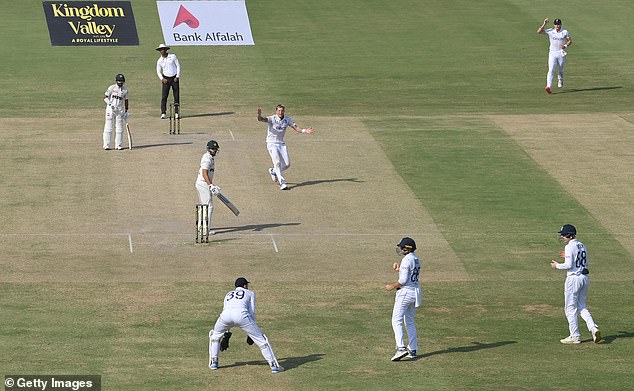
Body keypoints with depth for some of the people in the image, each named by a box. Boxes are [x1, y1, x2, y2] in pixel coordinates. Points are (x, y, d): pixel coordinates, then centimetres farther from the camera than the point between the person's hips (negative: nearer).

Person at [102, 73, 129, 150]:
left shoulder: (125, 89, 6)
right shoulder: (111, 88, -3)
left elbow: (126, 100, 14)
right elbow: (105, 98, -3)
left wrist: (126, 111, 11)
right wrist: (110, 103, -21)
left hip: (120, 110, 3)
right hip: (110, 109, -3)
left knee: (119, 128, 4)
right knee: (108, 127, -4)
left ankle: (118, 145, 10)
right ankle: (106, 145, -2)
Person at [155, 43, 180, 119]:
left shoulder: (173, 56, -2)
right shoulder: (159, 61, 2)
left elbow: (178, 66, 0)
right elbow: (158, 71, 8)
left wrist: (177, 77, -8)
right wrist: (162, 79, -9)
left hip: (174, 78, 0)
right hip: (166, 79, 0)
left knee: (177, 96, 0)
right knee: (164, 96, -9)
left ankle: (176, 113, 7)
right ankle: (163, 113, -8)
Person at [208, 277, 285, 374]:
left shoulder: (228, 294, 40)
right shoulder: (250, 293, 30)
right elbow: (252, 312, 20)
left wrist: (226, 334, 41)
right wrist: (251, 331, 23)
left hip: (226, 315, 3)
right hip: (241, 314, -3)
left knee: (215, 335, 33)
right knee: (261, 339, 7)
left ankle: (213, 362, 28)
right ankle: (274, 366, 2)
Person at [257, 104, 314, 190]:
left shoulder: (288, 119, -2)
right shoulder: (272, 119, -16)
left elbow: (296, 127, -5)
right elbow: (262, 119, -33)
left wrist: (304, 130, -24)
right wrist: (259, 115, -58)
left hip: (281, 143, 5)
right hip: (271, 143, -5)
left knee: (287, 164, 2)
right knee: (277, 162, -18)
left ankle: (273, 171, 30)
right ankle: (282, 183, -16)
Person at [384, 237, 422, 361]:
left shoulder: (406, 260, -17)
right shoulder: (416, 259, 11)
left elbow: (403, 280, -21)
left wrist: (392, 286, -7)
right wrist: (399, 268, 9)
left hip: (405, 292, -10)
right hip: (415, 292, 10)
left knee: (396, 321, -9)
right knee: (410, 322, 17)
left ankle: (401, 348, -21)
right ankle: (412, 350, 18)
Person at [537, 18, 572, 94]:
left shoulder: (565, 32, 1)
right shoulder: (550, 31, -2)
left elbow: (570, 41, 8)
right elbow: (539, 31, -10)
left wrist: (565, 45, -12)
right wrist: (544, 24, -19)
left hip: (561, 54, 1)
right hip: (552, 53, -1)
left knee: (560, 71, 14)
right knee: (551, 70, -16)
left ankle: (560, 82, 44)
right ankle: (548, 87, -28)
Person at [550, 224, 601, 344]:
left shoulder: (570, 247, -14)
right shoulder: (582, 246, 12)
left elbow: (568, 265, -20)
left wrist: (557, 265, -2)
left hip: (574, 278, -8)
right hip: (585, 278, 8)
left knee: (570, 308, 3)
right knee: (581, 306, 16)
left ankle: (575, 336, 5)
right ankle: (593, 328, -3)